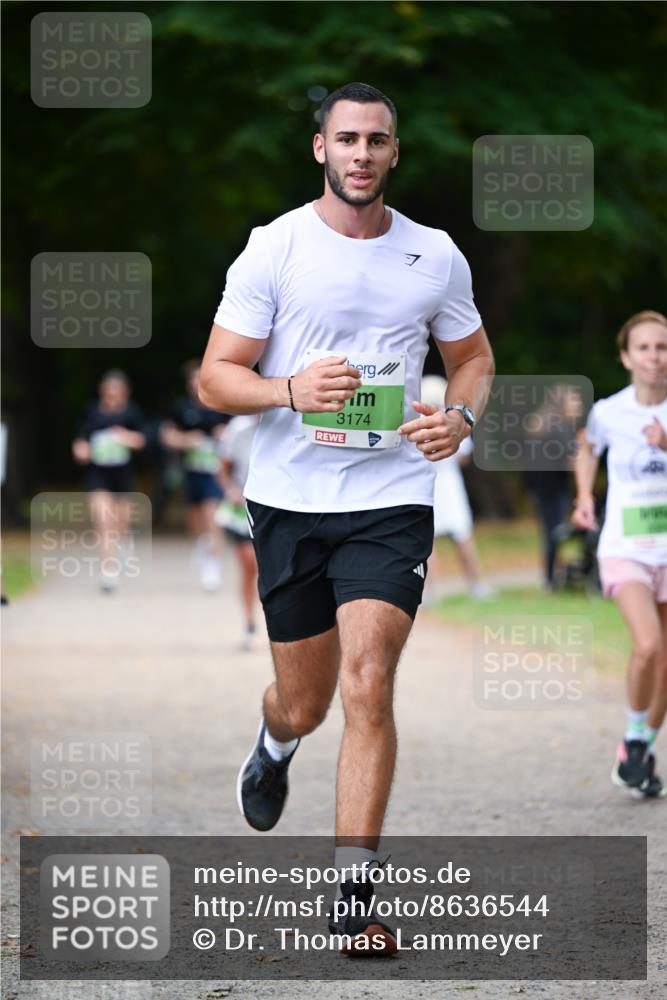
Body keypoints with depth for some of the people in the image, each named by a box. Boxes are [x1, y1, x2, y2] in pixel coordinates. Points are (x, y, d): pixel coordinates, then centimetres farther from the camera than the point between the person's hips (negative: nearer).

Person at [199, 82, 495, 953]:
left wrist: (461, 415, -4)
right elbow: (216, 378, -3)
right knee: (304, 705, 10)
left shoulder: (435, 256, 3)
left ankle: (354, 897, -12)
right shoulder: (273, 248, -3)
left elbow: (474, 358, 18)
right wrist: (291, 390, -23)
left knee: (368, 684, -16)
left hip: (392, 499, 0)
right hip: (289, 500, 0)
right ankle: (275, 745, 50)